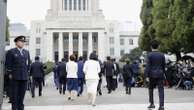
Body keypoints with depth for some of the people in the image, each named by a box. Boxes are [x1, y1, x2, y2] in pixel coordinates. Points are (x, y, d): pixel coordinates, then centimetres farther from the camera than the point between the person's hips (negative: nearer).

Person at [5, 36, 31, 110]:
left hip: (24, 77, 4)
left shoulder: (26, 52, 12)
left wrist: (27, 73, 9)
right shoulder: (11, 52, 0)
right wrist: (10, 74, -5)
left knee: (22, 94, 5)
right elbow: (8, 64, -2)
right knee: (15, 94, 0)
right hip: (15, 77, -4)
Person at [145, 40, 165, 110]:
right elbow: (163, 66, 10)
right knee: (161, 90, 0)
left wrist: (147, 76, -9)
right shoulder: (162, 55, 4)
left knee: (151, 89, 16)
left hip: (152, 75, -2)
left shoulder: (149, 55, -5)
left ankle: (152, 104, 18)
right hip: (160, 74, 2)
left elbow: (148, 66, -10)